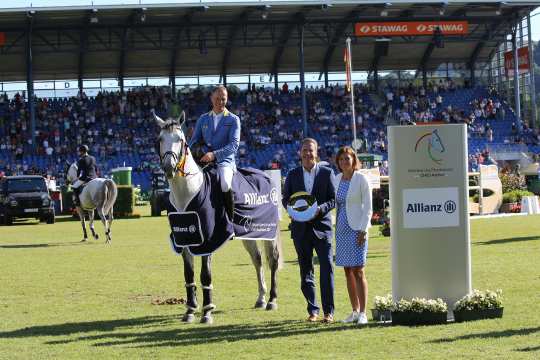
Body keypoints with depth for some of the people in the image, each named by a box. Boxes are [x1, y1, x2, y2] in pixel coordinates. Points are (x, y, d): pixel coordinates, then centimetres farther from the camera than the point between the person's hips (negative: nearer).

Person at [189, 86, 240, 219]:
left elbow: (234, 145, -7)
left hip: (224, 160, -4)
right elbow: (194, 140, 15)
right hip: (204, 160, 4)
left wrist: (214, 154, -23)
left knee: (225, 184, -35)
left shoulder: (233, 120, 5)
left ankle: (230, 220, -24)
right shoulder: (203, 119, 17)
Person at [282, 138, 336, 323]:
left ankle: (329, 311, -3)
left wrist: (320, 209, -17)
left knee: (327, 268, -8)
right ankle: (312, 310, 15)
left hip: (321, 226, -2)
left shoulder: (327, 173, 2)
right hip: (301, 228, 2)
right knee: (306, 271, 7)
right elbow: (285, 198, 11)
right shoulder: (293, 175, 9)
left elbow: (333, 199, 1)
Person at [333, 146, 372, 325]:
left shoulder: (361, 179, -5)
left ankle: (362, 313, -8)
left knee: (358, 271, -9)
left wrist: (363, 230, -14)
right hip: (341, 228, 6)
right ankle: (355, 311, 13)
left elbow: (368, 208, -7)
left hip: (357, 229, -6)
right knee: (348, 271, 7)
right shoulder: (336, 179, 12)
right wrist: (336, 228, 12)